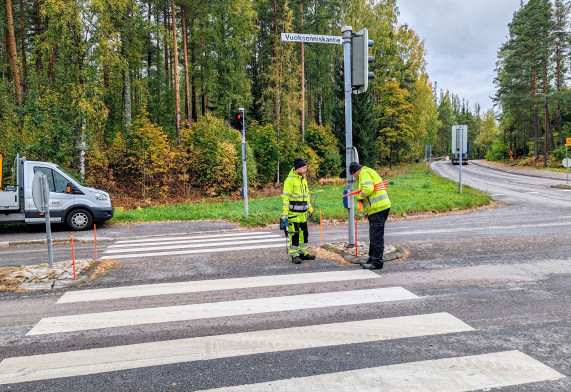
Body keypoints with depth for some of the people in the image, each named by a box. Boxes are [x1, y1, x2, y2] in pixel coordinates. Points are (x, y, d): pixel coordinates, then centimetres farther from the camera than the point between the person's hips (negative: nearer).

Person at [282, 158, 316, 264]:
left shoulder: (304, 180, 14)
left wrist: (309, 208, 19)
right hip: (293, 213, -8)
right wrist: (285, 213, -18)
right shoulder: (290, 180, -11)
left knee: (304, 232, 12)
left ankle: (303, 253, 24)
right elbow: (285, 197, -14)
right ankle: (294, 255, 4)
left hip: (303, 212, 8)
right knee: (294, 234, -5)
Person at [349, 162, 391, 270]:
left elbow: (368, 188, -24)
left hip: (377, 208, -11)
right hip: (382, 206, 11)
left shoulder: (364, 173, -6)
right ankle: (372, 259, 26)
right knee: (374, 236, 17)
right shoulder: (370, 172, 25)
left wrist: (359, 197, -4)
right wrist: (369, 211, 21)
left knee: (377, 236, -8)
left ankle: (377, 262, -4)